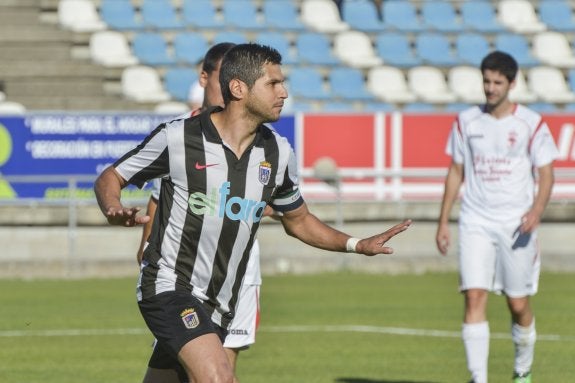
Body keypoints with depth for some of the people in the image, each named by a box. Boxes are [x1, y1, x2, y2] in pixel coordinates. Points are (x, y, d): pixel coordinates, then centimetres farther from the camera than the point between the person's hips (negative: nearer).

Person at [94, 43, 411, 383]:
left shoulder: (278, 153, 4)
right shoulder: (178, 137, -10)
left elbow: (298, 219, 20)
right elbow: (110, 179, 0)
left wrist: (356, 245, 7)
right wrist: (114, 212, -23)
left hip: (220, 304, 6)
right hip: (169, 286, -6)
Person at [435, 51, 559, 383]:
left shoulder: (531, 124, -2)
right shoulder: (467, 122, 6)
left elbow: (546, 175, -1)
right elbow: (456, 172, 13)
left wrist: (536, 211, -19)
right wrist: (443, 222, 9)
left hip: (516, 224, -2)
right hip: (475, 222, 2)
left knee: (518, 304, 5)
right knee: (474, 296, -13)